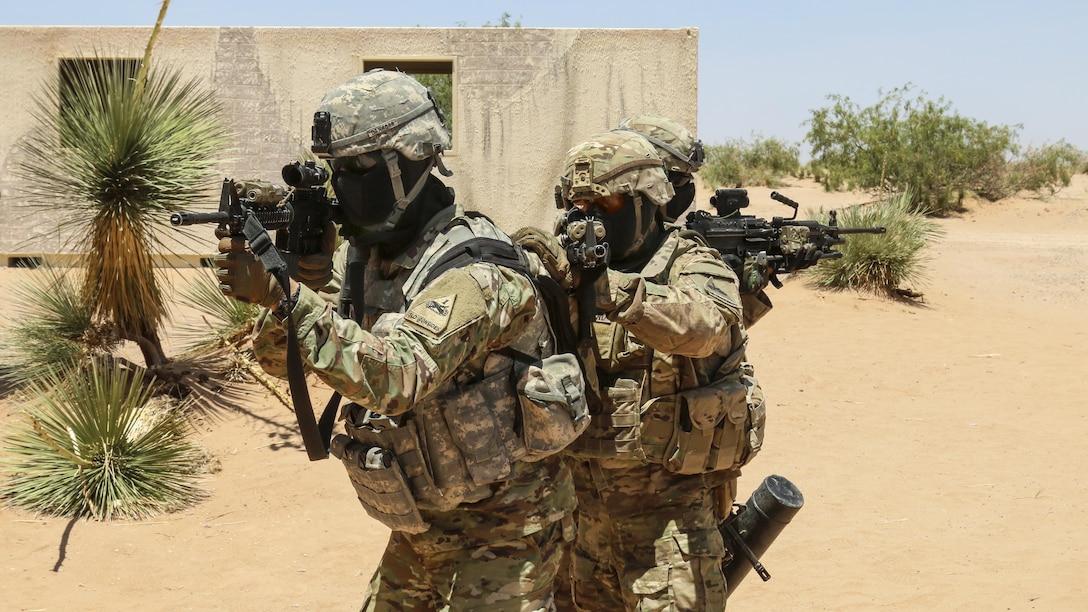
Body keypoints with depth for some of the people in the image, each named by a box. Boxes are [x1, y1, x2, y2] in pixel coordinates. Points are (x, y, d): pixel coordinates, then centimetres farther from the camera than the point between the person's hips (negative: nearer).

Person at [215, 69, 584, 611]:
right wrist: (306, 275, -20)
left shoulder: (474, 272, -26)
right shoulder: (362, 255, -1)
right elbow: (276, 357, -2)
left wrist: (286, 296, -41)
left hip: (504, 525, -8)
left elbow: (397, 377, -39)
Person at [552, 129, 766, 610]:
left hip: (670, 500, -6)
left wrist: (607, 287, -40)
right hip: (587, 494, 6)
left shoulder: (695, 268, -9)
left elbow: (697, 326, -32)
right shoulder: (582, 263, 6)